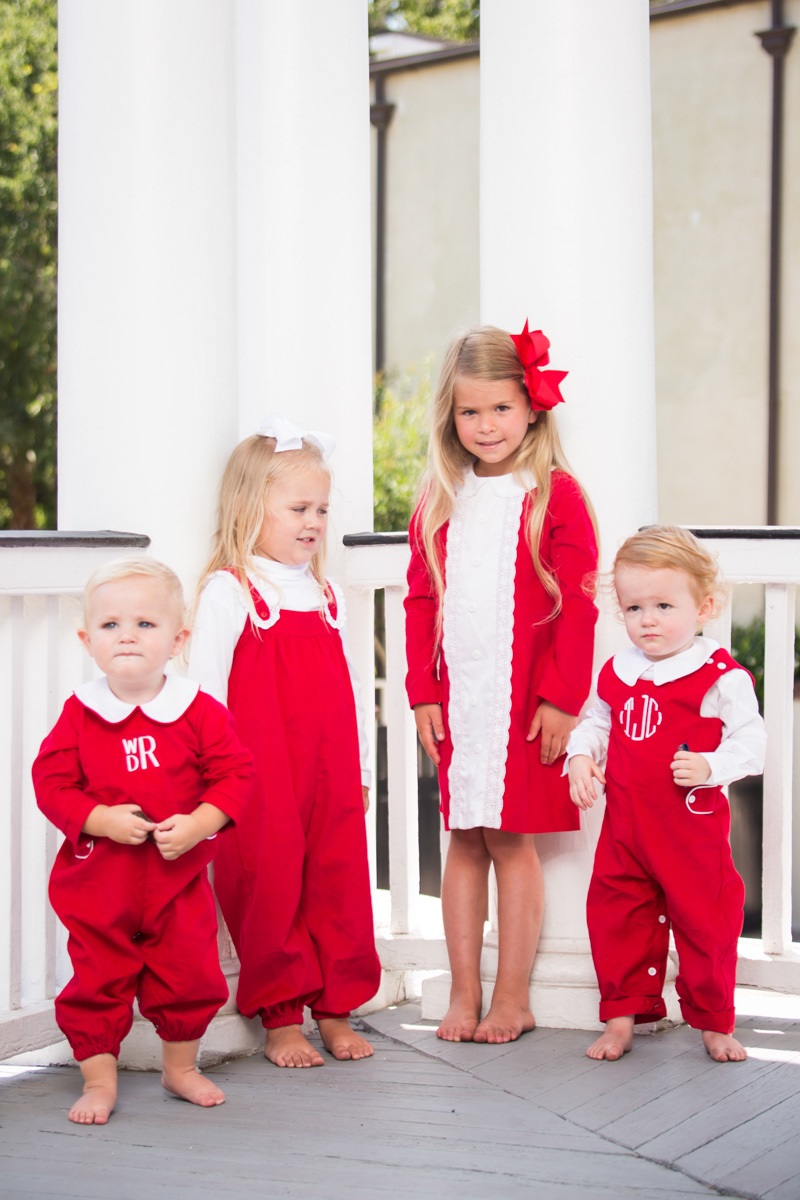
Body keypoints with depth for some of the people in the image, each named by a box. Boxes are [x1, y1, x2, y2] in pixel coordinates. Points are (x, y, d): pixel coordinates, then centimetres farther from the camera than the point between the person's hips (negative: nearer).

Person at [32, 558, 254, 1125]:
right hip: (97, 878, 0)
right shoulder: (79, 714, -5)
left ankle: (181, 1067, 31)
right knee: (97, 978, 5)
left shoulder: (200, 712, -6)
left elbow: (235, 775, -5)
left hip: (179, 873, 1)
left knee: (189, 975, 10)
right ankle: (99, 1079, 18)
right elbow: (51, 782, -6)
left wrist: (197, 824, -20)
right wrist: (101, 820, -21)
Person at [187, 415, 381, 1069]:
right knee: (271, 889, 0)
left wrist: (360, 770, 16)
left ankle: (336, 1008, 20)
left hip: (330, 774, 6)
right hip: (262, 777, -5)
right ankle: (280, 1019, 11)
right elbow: (206, 688, -8)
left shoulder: (328, 595, 15)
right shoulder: (228, 591, -5)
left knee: (340, 883, 7)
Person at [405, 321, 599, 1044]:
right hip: (456, 702, 4)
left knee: (512, 840, 0)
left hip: (527, 704, -4)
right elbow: (421, 601, 11)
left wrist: (561, 698, -12)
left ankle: (512, 998, 9)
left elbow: (577, 604, -7)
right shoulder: (439, 503, 10)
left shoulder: (556, 497, -4)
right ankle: (464, 994, 15)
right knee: (464, 841, 8)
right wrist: (423, 693, 4)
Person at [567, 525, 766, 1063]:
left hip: (693, 826, -5)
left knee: (705, 922, 4)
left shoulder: (720, 675, -10)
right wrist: (581, 756, 3)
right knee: (616, 917, 9)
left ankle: (714, 1023, 21)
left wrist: (711, 766, -27)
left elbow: (750, 740, -11)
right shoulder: (617, 672, 8)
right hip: (624, 823, 5)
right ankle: (623, 1015, 22)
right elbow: (598, 723, 22)